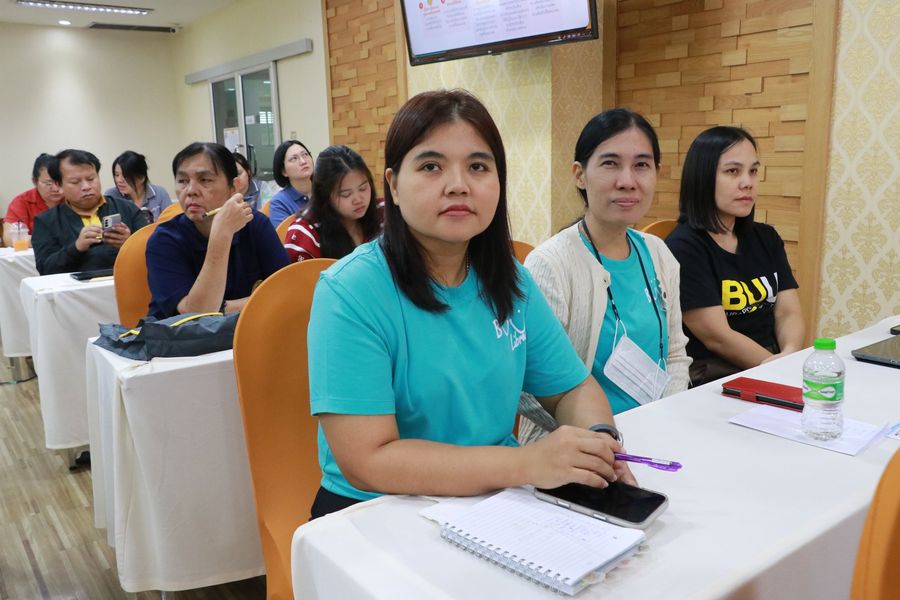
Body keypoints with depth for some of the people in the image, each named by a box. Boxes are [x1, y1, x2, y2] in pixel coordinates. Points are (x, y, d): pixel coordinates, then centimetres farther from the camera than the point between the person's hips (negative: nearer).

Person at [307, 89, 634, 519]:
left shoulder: (510, 281, 2)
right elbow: (366, 462, -22)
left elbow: (573, 388, 10)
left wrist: (599, 438, -13)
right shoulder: (350, 292, -17)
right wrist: (527, 464, -29)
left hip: (496, 505, 6)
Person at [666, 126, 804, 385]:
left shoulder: (766, 238, 12)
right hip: (711, 381, -7)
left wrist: (790, 360, -14)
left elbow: (789, 312, 5)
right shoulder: (684, 247, -11)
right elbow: (717, 337, -15)